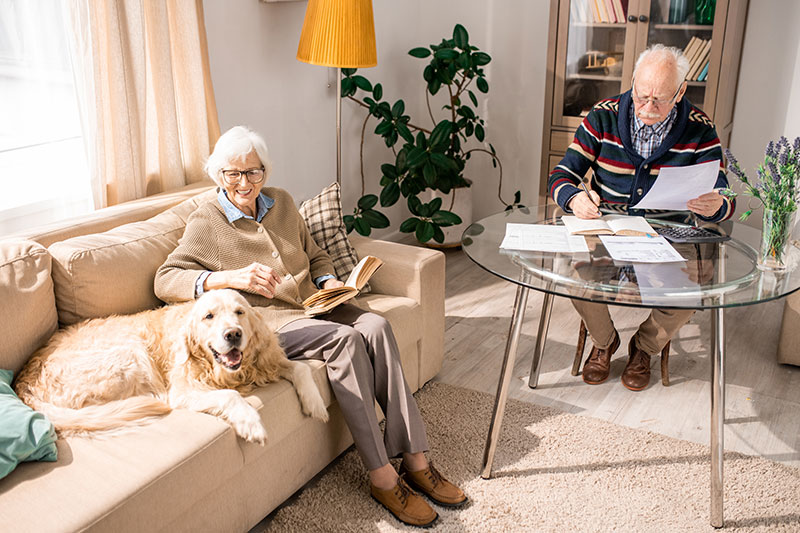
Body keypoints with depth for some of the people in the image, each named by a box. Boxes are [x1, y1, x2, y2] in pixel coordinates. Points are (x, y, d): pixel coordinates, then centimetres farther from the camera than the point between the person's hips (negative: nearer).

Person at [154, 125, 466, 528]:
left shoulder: (281, 202, 16)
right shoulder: (205, 222, 1)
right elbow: (165, 280, -10)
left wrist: (329, 282, 2)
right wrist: (230, 277, -25)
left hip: (312, 306, 5)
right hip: (266, 321, -5)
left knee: (375, 326, -24)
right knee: (346, 339, -31)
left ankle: (414, 459, -24)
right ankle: (382, 477, -27)